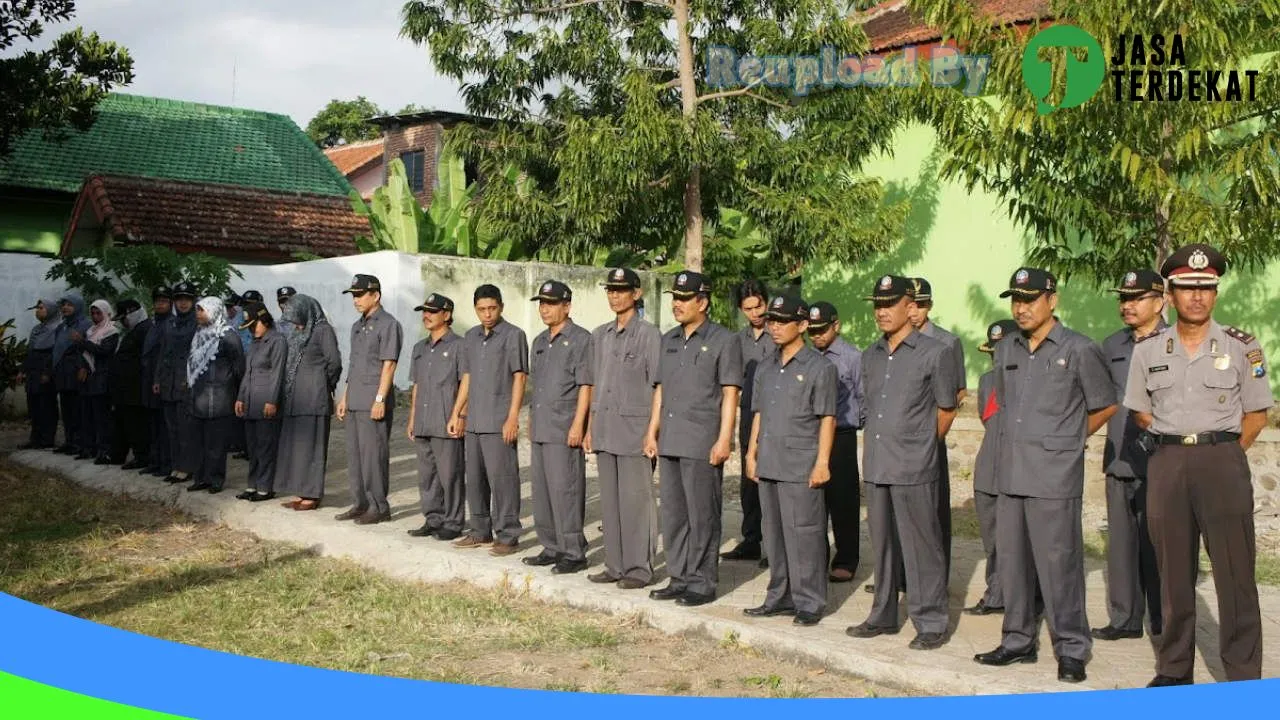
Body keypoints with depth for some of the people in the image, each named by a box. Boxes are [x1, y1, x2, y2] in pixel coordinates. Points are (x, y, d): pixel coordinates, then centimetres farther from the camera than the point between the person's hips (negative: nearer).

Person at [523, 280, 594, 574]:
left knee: (565, 490, -8)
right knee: (542, 491, 11)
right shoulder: (539, 342, 18)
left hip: (564, 429, -8)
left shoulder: (580, 339, -7)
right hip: (540, 428, 8)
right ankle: (552, 548, 20)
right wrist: (531, 422, 19)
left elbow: (585, 385, -12)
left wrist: (577, 424, -17)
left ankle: (574, 552, -2)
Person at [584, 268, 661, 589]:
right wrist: (590, 427, 16)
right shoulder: (600, 335, 15)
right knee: (610, 500, 10)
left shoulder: (649, 334, -5)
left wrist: (653, 431, -11)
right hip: (605, 430, 7)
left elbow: (657, 386, -7)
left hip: (635, 430, -6)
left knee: (636, 500, -3)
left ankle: (639, 568, 5)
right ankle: (615, 565, 18)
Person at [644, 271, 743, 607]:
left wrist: (723, 440, -14)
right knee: (673, 514, 11)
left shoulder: (724, 341, -4)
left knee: (702, 516, -1)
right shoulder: (669, 340, 15)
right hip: (669, 441, 7)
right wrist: (652, 432, 14)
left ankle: (703, 582, 7)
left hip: (702, 445, -7)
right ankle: (679, 577, 20)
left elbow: (730, 394, -8)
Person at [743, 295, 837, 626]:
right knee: (774, 534, 12)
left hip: (801, 468, -7)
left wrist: (822, 462, -12)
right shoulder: (766, 367, 14)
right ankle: (780, 597, 23)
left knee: (803, 536, -3)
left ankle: (809, 602, 6)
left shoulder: (819, 367, -6)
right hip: (769, 465, 7)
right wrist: (752, 454, 14)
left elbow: (827, 418, -8)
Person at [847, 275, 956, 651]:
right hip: (875, 465, 6)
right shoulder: (871, 356, 12)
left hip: (914, 469, -6)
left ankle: (931, 624, 8)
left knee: (921, 547, -1)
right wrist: (881, 446, 16)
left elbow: (946, 410, 2)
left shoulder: (934, 353, -5)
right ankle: (883, 616, 25)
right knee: (883, 544, 14)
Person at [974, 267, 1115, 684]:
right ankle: (1018, 641, 23)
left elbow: (1105, 406, 6)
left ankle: (1071, 649, 7)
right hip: (1010, 474, 6)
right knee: (1012, 561, 11)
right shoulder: (1005, 351, 12)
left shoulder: (1079, 350, -4)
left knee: (1058, 564, -4)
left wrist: (1066, 441, 10)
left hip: (1054, 477, -6)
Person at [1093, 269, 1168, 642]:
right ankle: (1124, 618, 19)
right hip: (1118, 460, 5)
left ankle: (1165, 624, 12)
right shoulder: (1113, 345, 12)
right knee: (1121, 541, 10)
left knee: (1156, 545, 0)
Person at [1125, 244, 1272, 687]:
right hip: (1166, 464, 2)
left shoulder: (1242, 347, 0)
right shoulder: (1148, 351, 5)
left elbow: (1256, 415, 4)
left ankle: (1244, 678, 5)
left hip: (1223, 462, -2)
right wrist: (1178, 444, 7)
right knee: (1173, 572, 9)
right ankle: (1174, 669, 19)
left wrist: (1223, 453, 1)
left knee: (1235, 574, -2)